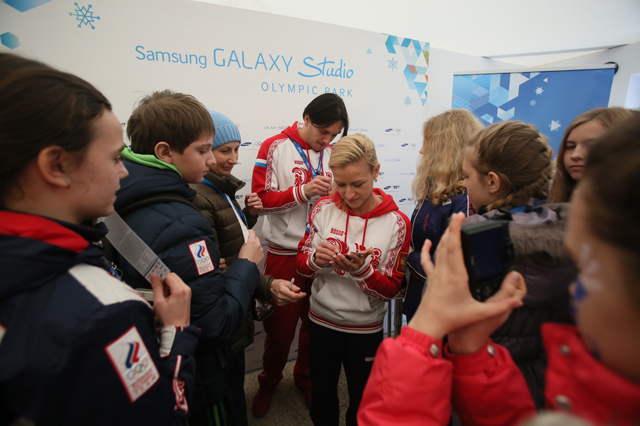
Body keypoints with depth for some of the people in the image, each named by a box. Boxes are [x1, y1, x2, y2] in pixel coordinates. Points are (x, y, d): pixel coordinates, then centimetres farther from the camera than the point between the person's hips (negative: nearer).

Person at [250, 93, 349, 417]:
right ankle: (269, 382, 35)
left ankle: (305, 378, 39)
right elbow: (261, 199, -10)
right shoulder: (275, 148, -5)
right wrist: (303, 191, -20)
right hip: (284, 253, -3)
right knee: (280, 326, 8)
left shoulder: (332, 152, 7)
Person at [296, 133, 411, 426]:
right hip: (320, 323, 2)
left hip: (366, 331, -2)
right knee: (321, 402, 24)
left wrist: (361, 270, -29)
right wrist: (316, 259, -23)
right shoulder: (323, 209, -8)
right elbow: (301, 263, -1)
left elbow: (392, 289, -10)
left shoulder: (396, 223, -14)